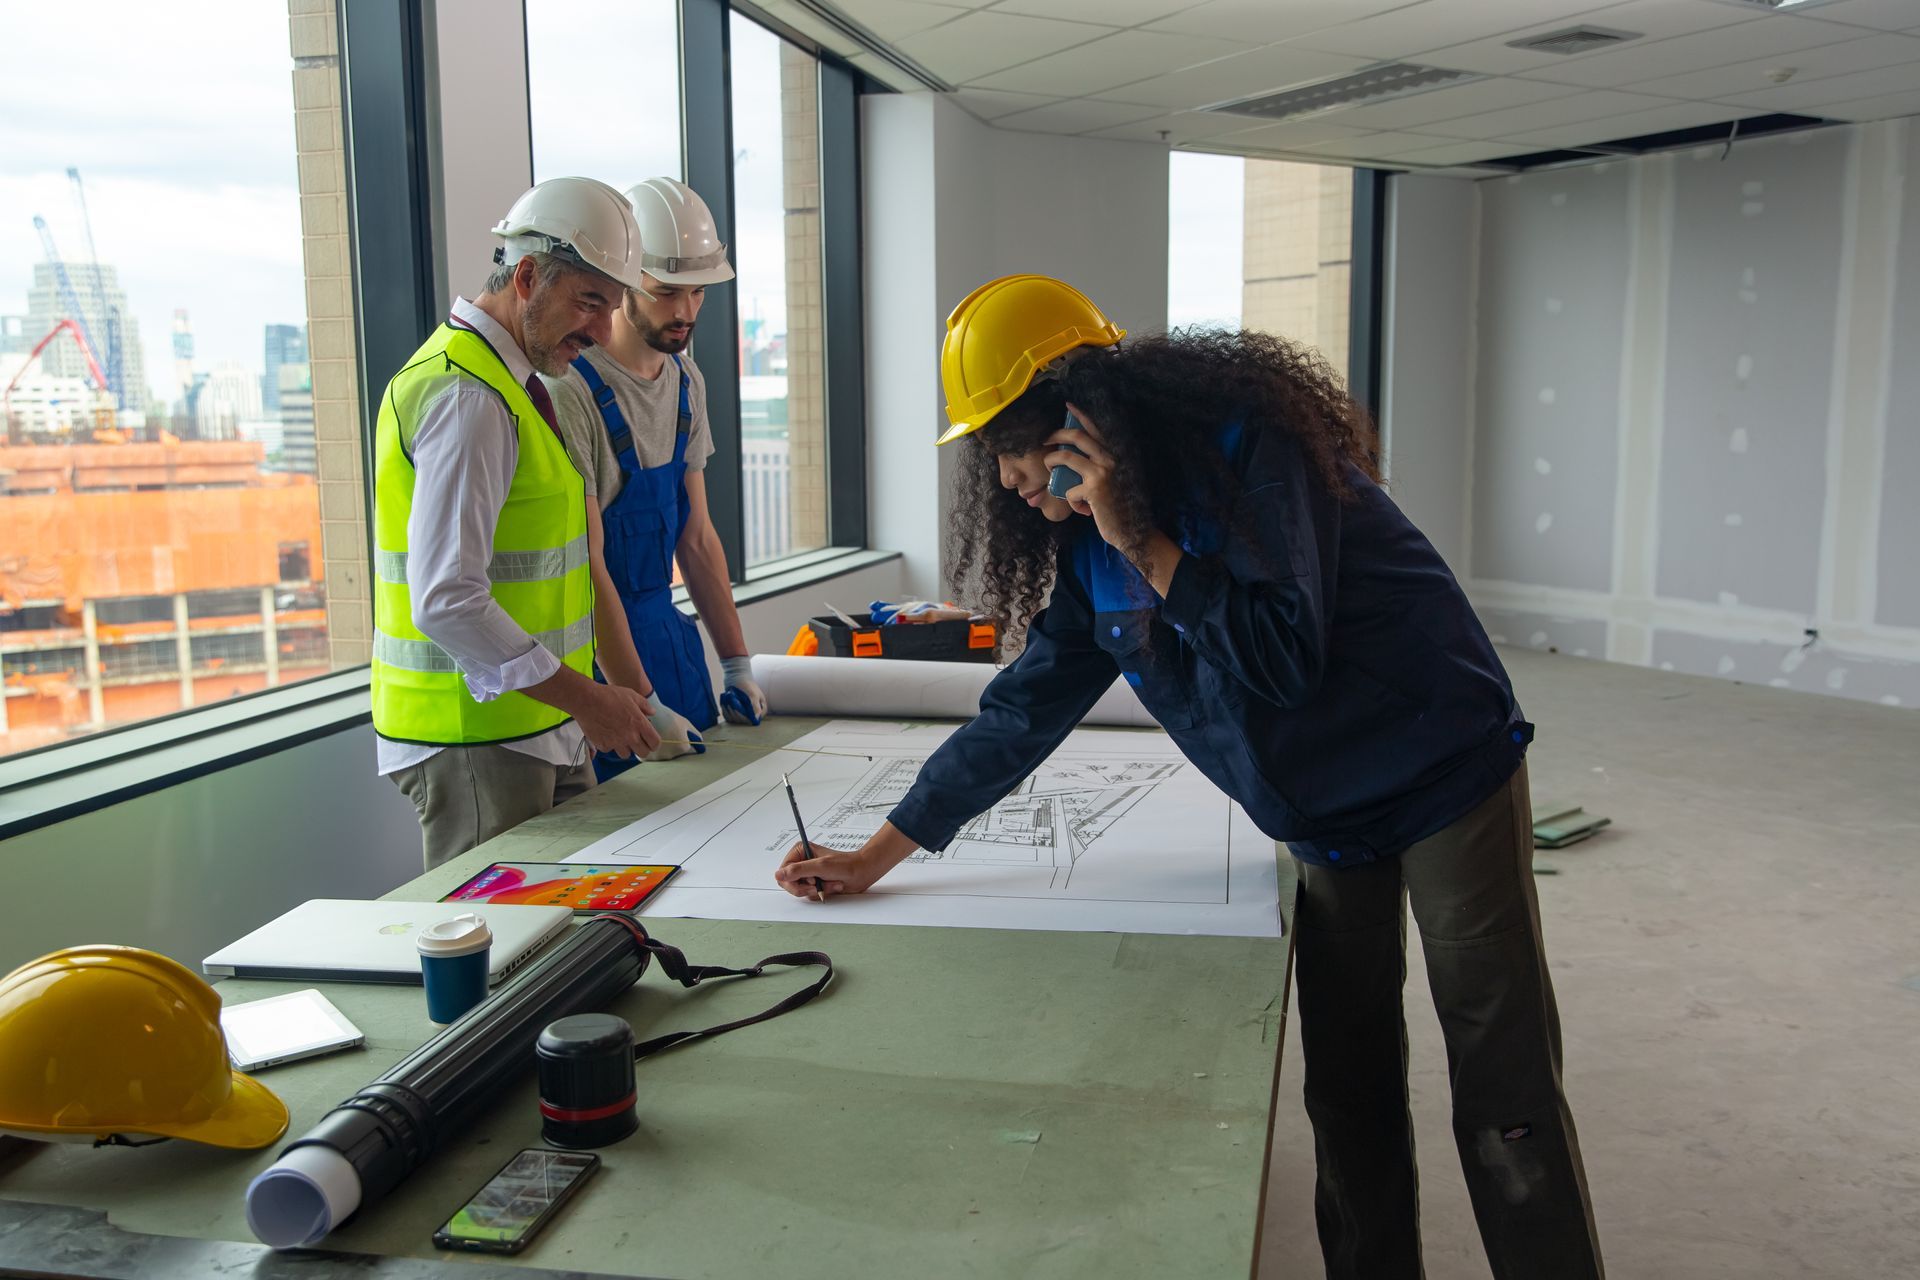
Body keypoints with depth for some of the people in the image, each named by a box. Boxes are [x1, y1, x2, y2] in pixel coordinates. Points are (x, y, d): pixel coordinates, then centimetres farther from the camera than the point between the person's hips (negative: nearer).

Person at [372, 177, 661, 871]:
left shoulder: (514, 382, 15)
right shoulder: (468, 398, -18)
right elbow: (447, 603, -25)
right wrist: (583, 698, -20)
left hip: (537, 728, 9)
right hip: (475, 740, -9)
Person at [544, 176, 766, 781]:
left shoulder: (686, 381, 6)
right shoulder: (571, 391, -20)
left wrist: (737, 664, 8)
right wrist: (641, 705, -21)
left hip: (668, 630, 8)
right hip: (595, 644, -8)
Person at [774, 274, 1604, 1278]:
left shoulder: (1246, 447, -20)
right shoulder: (1090, 545, 2)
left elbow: (1283, 656, -26)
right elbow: (1025, 706, 5)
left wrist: (1145, 542, -25)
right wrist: (878, 855, 4)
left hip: (1447, 782, -6)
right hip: (1327, 817, 7)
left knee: (1505, 1102, -2)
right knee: (1347, 1091, 9)